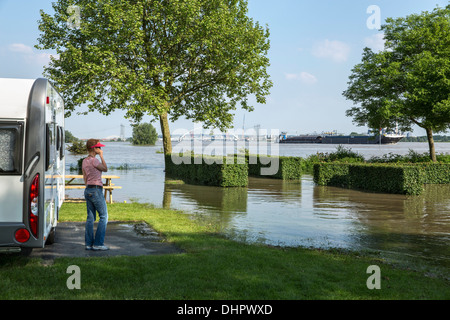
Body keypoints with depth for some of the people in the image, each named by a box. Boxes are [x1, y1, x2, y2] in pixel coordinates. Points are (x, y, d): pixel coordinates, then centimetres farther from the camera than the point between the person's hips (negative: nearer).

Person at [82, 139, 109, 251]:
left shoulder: (85, 161, 12)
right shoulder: (94, 160, -15)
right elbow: (105, 169, 1)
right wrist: (101, 156, 3)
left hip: (88, 190, 9)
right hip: (96, 190, -9)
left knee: (90, 218, 10)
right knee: (104, 216, -2)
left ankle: (89, 243, 11)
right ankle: (98, 243, -3)